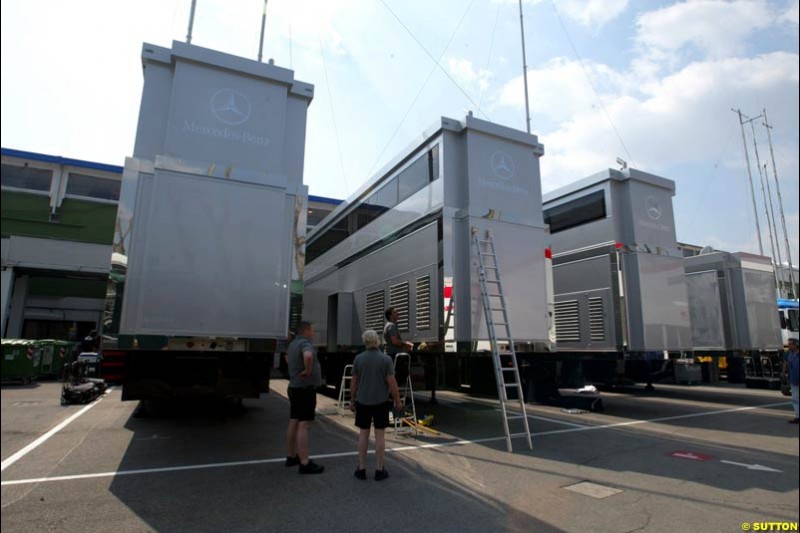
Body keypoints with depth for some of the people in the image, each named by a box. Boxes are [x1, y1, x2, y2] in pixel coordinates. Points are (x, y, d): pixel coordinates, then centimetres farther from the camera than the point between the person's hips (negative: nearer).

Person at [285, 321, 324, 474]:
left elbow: (287, 357, 33)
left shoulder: (293, 344, 12)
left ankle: (291, 457, 27)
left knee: (293, 423, 16)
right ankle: (305, 463, -6)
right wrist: (308, 370, -25)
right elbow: (308, 356, -42)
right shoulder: (305, 343, -18)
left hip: (294, 387, 10)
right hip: (305, 389, -10)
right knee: (304, 425, -8)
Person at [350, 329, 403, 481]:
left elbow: (354, 382, 1)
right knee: (380, 435, 6)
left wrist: (352, 400, 12)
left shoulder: (358, 358, -4)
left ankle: (361, 469, 17)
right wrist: (398, 401, 0)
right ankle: (379, 470, 12)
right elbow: (392, 383, -11)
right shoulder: (386, 359, -11)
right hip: (380, 402, -2)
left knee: (363, 434, 11)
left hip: (363, 401, 2)